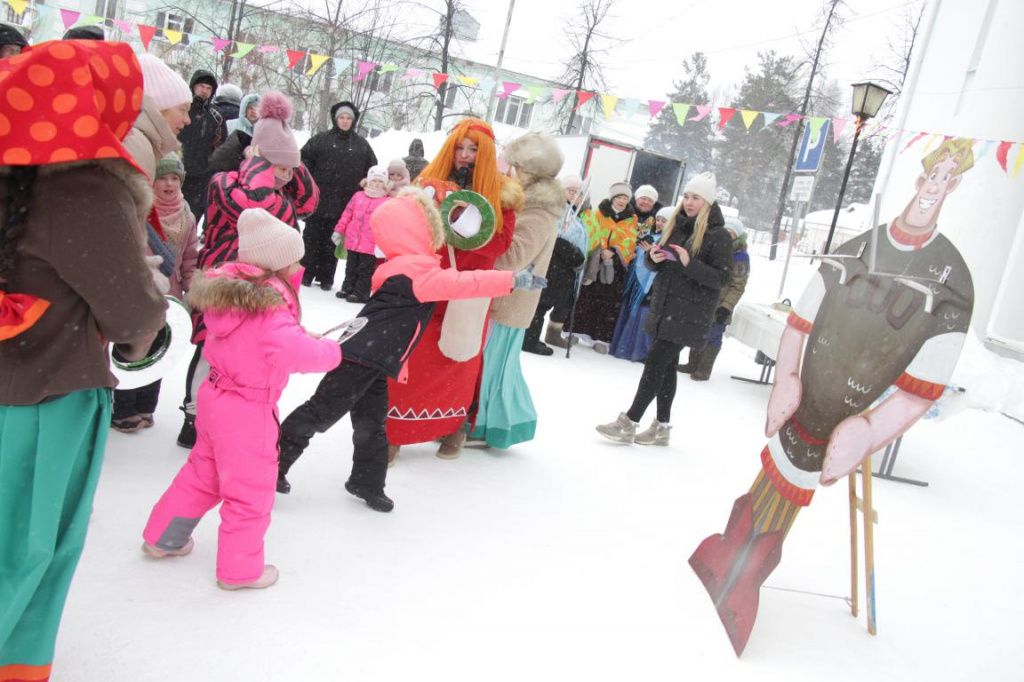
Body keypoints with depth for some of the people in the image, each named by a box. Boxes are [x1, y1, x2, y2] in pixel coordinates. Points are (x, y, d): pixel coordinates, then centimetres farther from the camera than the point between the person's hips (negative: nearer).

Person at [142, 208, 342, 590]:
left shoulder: (230, 288, 0)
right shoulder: (269, 303, -26)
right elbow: (296, 352, -34)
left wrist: (300, 335, 0)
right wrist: (332, 351, -17)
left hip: (217, 395, 9)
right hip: (248, 410, -8)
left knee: (203, 472, 26)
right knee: (251, 488, 9)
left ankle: (163, 538, 41)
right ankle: (240, 568, 24)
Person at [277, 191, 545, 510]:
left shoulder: (404, 264, 12)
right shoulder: (417, 271, -19)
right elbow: (461, 283, -28)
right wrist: (513, 279, -29)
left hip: (370, 358, 10)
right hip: (365, 357, -10)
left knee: (371, 422, 16)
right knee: (322, 412, 0)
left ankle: (367, 483, 26)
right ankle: (274, 464, 12)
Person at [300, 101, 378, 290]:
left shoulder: (362, 145, 9)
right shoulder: (320, 140, 3)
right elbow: (304, 160, 3)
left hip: (344, 205, 1)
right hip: (319, 201, -1)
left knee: (333, 242, 8)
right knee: (312, 238, 5)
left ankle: (326, 277, 17)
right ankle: (306, 274, 15)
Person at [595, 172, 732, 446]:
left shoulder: (718, 235, -9)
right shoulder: (676, 224, 10)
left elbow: (722, 278, -13)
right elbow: (660, 264, 18)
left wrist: (690, 264, -25)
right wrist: (654, 257, -6)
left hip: (689, 312, -7)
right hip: (664, 306, 7)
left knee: (655, 363, -9)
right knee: (666, 366, 11)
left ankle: (629, 422, -4)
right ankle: (662, 427, 20)